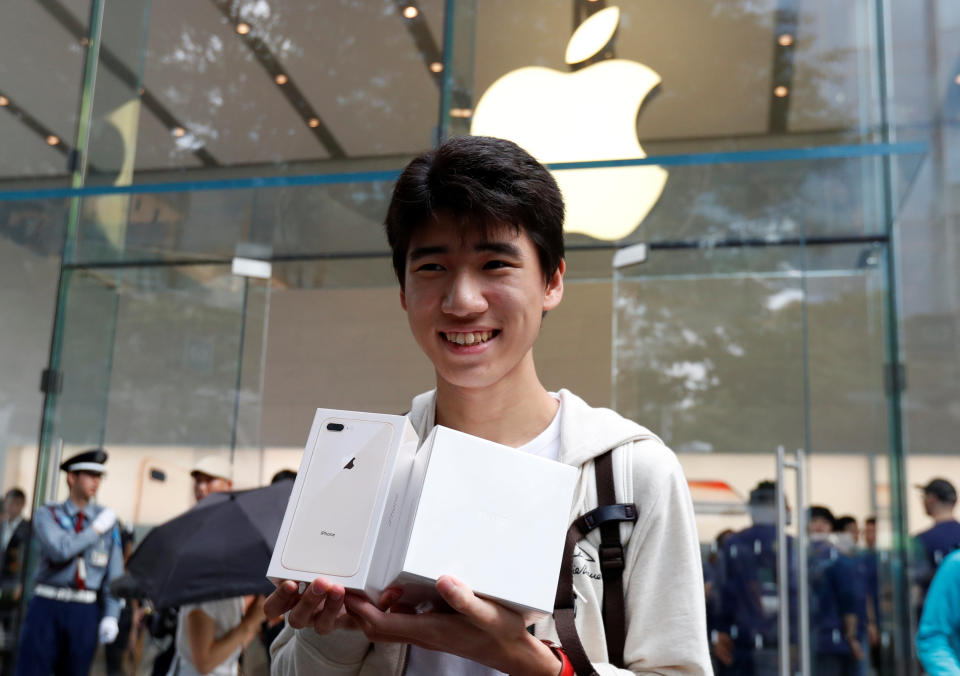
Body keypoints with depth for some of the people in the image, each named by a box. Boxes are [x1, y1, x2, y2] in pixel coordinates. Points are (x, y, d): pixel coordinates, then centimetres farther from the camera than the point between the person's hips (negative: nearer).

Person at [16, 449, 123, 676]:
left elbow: (114, 573, 5)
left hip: (85, 612, 2)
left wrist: (111, 616, -4)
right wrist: (97, 529, -8)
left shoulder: (107, 518, 6)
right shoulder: (47, 514, 2)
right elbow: (60, 550, -17)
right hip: (47, 606, -2)